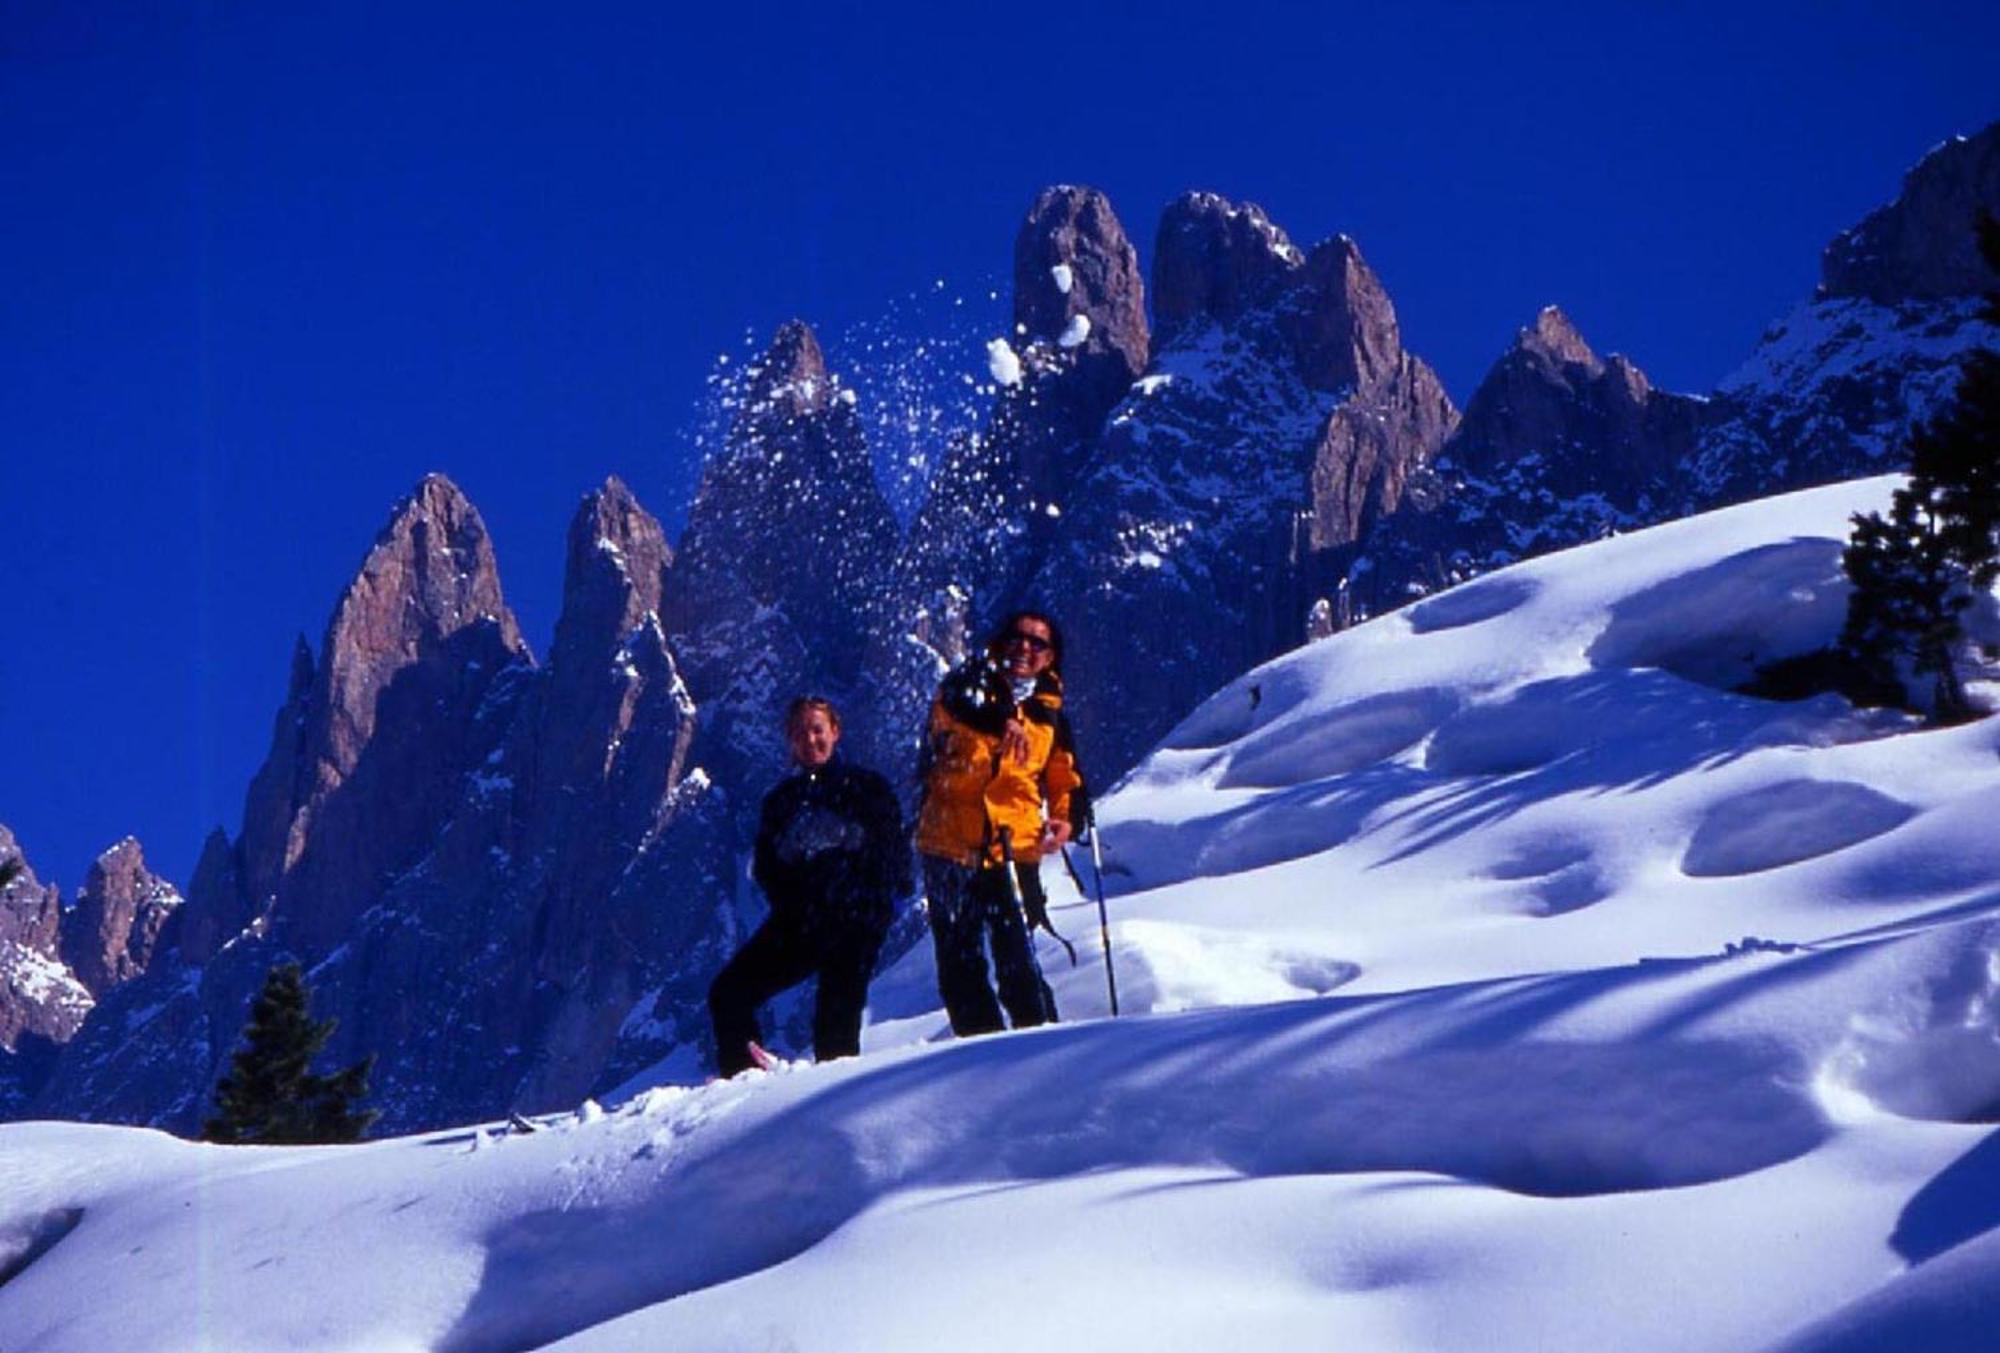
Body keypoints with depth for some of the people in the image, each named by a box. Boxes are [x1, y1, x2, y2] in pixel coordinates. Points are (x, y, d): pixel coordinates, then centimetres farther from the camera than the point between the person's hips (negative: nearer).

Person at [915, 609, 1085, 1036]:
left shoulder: (1050, 714, 14)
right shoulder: (973, 682, 4)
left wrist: (1064, 817, 4)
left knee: (1017, 960, -9)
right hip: (950, 845, -1)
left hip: (1015, 849, 1)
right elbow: (954, 700, -21)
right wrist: (1001, 721, -41)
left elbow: (1064, 777, 26)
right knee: (959, 961, 2)